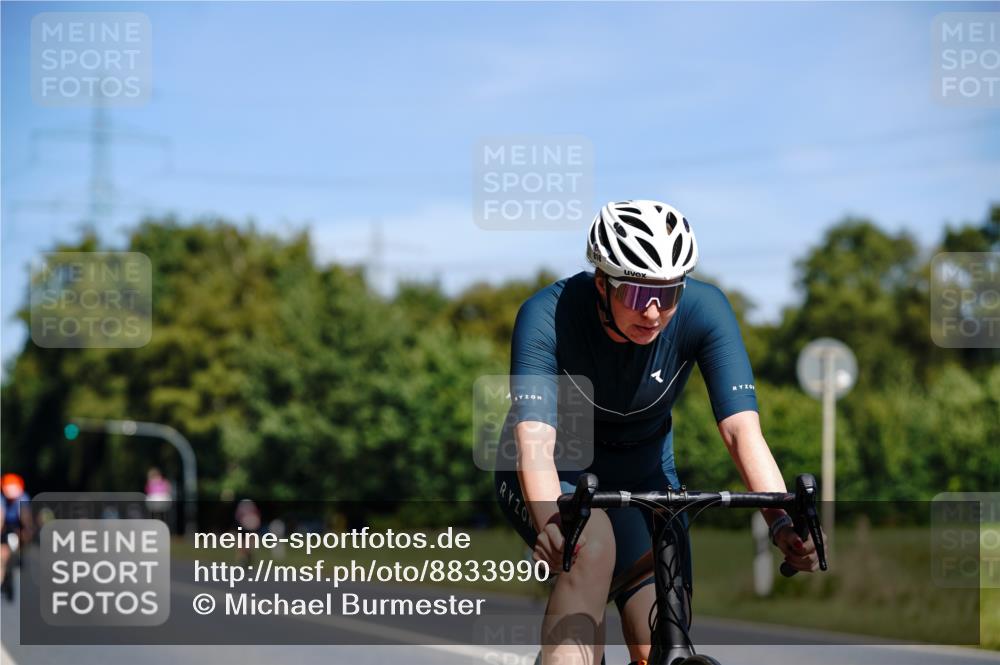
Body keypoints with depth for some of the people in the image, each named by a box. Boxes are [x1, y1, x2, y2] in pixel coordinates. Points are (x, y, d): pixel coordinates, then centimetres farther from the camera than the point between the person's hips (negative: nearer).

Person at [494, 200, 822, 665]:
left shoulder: (703, 310, -24)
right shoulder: (548, 317, -30)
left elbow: (742, 429, -32)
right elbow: (535, 441, -40)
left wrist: (781, 522, -48)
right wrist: (552, 523, -59)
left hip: (641, 478, 3)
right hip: (556, 480, -3)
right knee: (594, 543, -37)